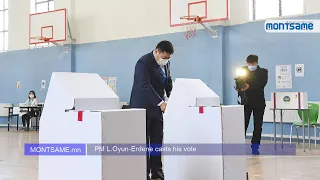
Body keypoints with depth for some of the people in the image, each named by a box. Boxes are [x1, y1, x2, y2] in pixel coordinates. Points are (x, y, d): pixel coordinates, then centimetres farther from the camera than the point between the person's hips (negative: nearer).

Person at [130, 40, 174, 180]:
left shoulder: (166, 63, 8)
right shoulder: (144, 62, -17)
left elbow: (168, 82, 15)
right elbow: (145, 86, -24)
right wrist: (161, 103, -28)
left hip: (157, 107, 7)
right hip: (143, 107, -7)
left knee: (157, 140, 6)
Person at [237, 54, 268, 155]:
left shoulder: (263, 72, 3)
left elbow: (262, 84, -13)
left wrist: (249, 86, -28)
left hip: (259, 102, 0)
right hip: (246, 101, 0)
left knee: (258, 125, 3)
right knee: (243, 124, -4)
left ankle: (255, 147, 11)